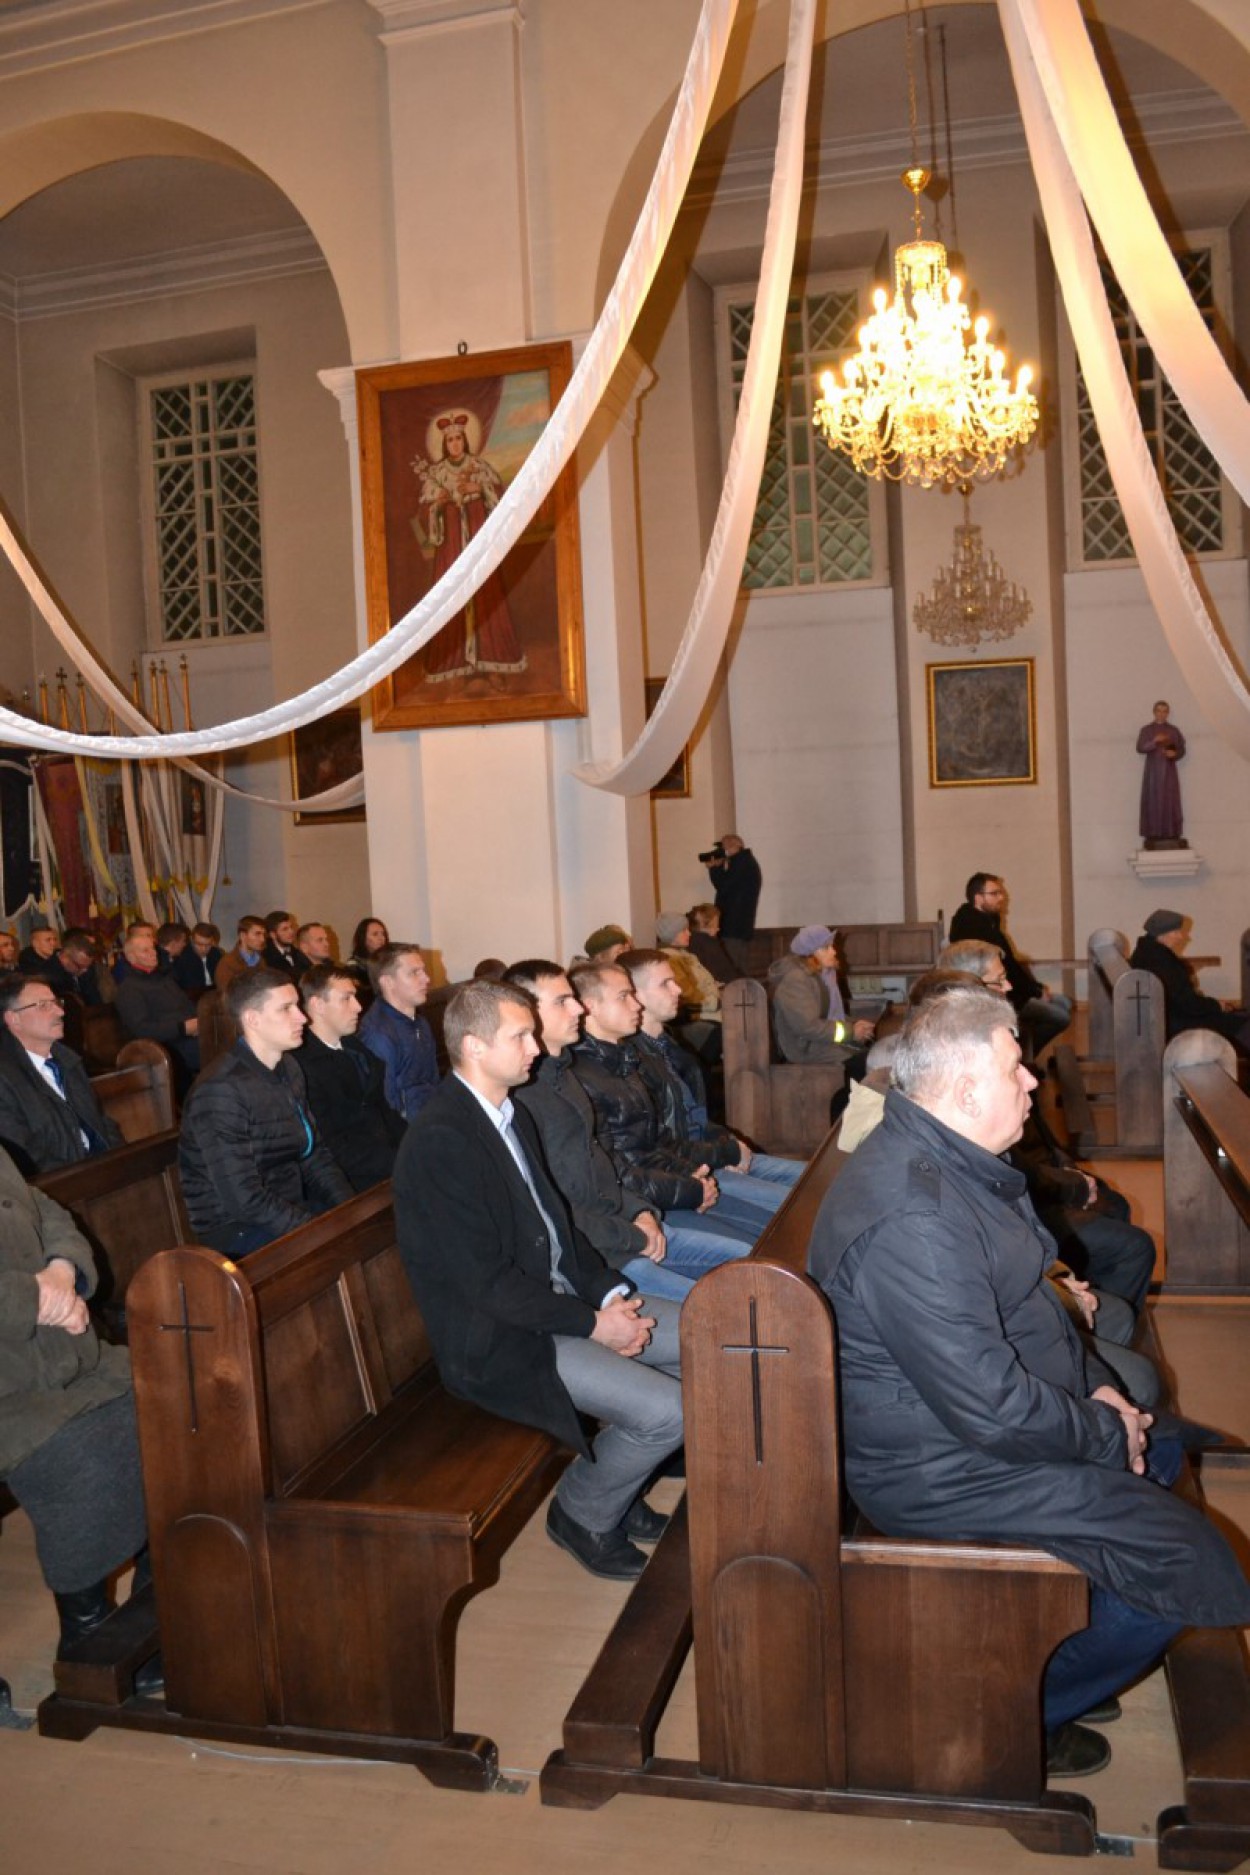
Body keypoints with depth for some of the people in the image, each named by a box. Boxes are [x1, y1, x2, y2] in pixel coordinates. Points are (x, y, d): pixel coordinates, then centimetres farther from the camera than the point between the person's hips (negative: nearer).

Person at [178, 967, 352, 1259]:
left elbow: (313, 1153, 11)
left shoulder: (289, 1069, 6)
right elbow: (244, 1199, -23)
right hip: (236, 1229, -8)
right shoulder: (221, 1089, -20)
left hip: (290, 1208, 8)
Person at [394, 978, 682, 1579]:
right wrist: (592, 1324, -17)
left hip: (559, 1295, 10)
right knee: (667, 1411, -19)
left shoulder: (512, 1114, 8)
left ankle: (618, 1486, 22)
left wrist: (611, 1291, -1)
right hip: (499, 1340, -10)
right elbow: (488, 1283, -23)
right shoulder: (439, 1142, -22)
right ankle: (583, 1513, 10)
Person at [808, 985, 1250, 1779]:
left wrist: (1094, 1386, 4)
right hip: (944, 1471, -10)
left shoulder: (954, 1162, 3)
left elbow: (1029, 1296, 17)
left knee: (1164, 1446, 24)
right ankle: (1030, 1713, 13)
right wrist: (1105, 1431, -12)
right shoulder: (911, 1219, -32)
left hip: (986, 1411, 11)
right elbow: (994, 1412, -29)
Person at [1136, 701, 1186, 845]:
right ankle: (1152, 835, -7)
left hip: (1168, 770, 1)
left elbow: (1182, 749, 8)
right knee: (1152, 801, -6)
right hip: (1152, 770, -1)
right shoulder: (1146, 730, 3)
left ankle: (1172, 834, -2)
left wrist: (1174, 754, -13)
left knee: (1171, 801, -3)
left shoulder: (1174, 730, 8)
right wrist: (1154, 742, -22)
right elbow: (1140, 748, -8)